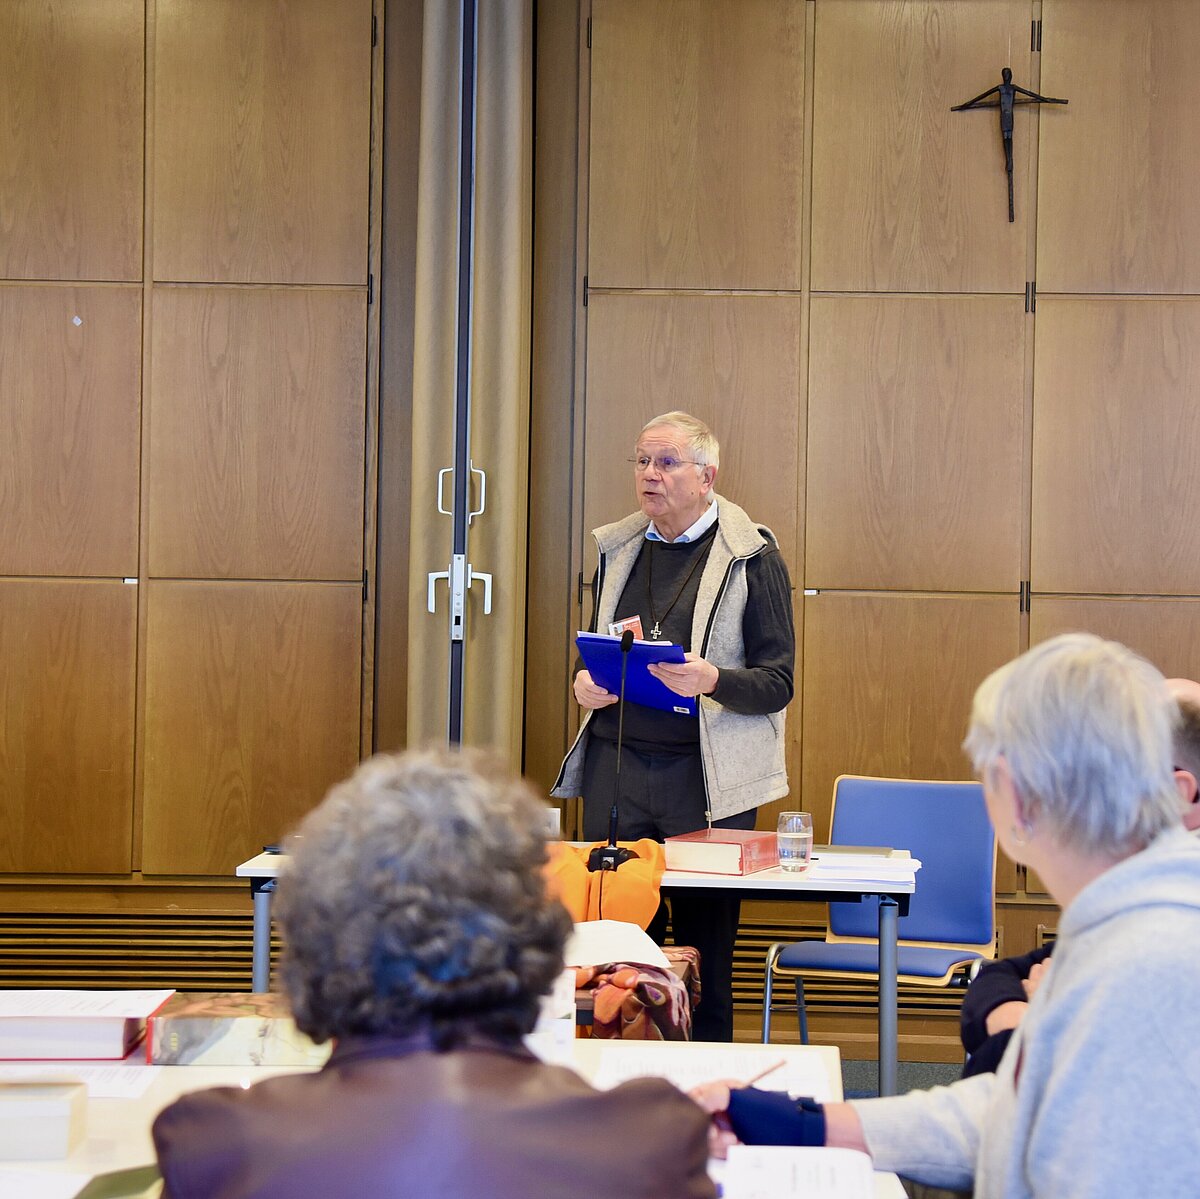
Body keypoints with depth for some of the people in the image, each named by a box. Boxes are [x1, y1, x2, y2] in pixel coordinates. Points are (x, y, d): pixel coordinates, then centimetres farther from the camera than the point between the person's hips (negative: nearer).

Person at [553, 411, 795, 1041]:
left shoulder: (752, 556, -1)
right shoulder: (618, 547, 15)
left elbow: (777, 682, -4)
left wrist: (712, 680, -23)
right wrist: (585, 682, 3)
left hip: (706, 775, -4)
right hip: (616, 763, 4)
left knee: (705, 939, 0)